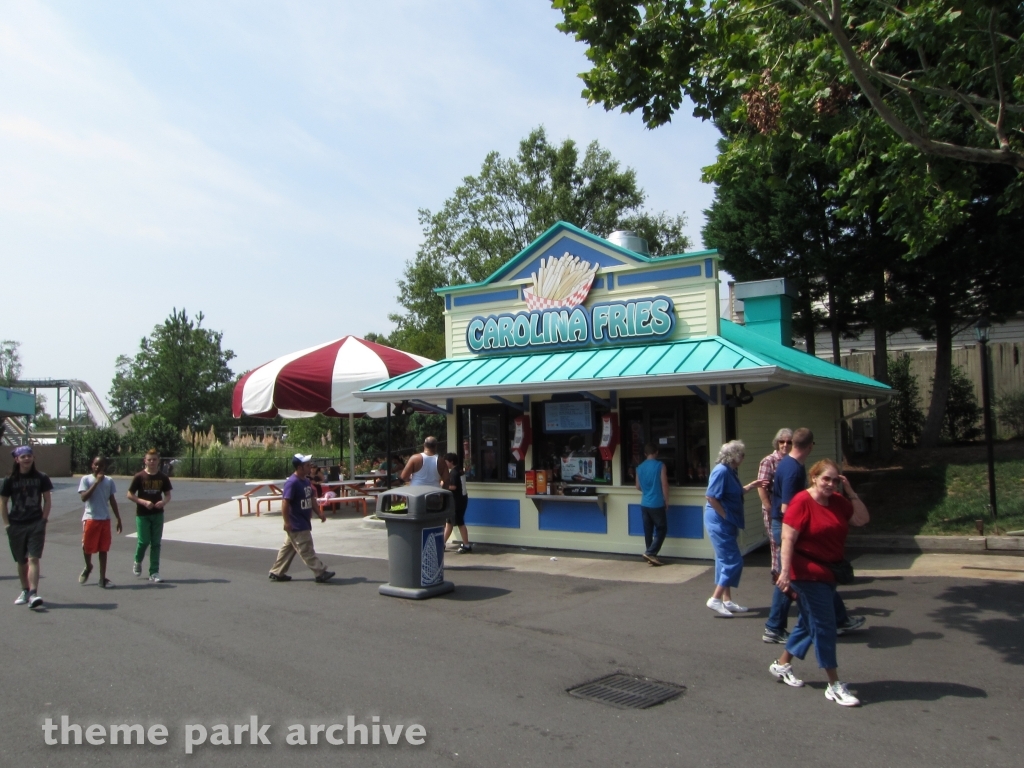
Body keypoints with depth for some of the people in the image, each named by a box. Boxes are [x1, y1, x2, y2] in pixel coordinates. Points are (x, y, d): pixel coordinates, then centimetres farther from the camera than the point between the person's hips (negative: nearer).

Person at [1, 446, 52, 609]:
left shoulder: (41, 478, 0)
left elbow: (47, 500, 6)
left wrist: (43, 521, -1)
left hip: (36, 524, -1)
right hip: (16, 526, 2)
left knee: (33, 559, -11)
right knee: (21, 561, 11)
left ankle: (33, 594, -17)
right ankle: (25, 591, 26)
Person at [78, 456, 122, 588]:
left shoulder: (109, 481, 6)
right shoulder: (86, 479, -4)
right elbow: (84, 497, -17)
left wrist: (118, 519, 10)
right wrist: (96, 482, -21)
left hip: (105, 519, 2)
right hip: (90, 518, -2)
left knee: (103, 549, 4)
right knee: (87, 547, 5)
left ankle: (103, 578, 9)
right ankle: (88, 567, 36)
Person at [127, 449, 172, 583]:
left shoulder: (163, 478, 2)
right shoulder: (139, 477, -6)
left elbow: (168, 495, 9)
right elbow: (130, 495, -4)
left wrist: (164, 502, -13)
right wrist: (144, 502, -18)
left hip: (157, 514, 2)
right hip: (142, 515, -2)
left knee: (156, 543, 3)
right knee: (144, 541, -4)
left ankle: (154, 573, 9)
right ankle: (137, 562, 28)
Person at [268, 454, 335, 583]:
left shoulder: (306, 481, 9)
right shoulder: (292, 483, -21)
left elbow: (312, 499, 18)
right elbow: (285, 502, -23)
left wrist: (319, 513, 10)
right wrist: (287, 522, -23)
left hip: (304, 523, 10)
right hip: (297, 525, -10)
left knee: (288, 548, 16)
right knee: (306, 550, -2)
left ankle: (277, 573, 25)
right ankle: (321, 573, 1)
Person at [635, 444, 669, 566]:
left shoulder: (639, 467, 6)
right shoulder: (660, 465, -8)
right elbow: (664, 485, -9)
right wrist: (666, 502, 1)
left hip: (644, 504, 5)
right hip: (657, 504, -5)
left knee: (648, 531, 10)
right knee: (661, 530, 4)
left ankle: (651, 555, 13)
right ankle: (650, 552, -6)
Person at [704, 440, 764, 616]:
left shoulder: (730, 471, 11)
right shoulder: (721, 471, -19)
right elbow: (710, 497, -23)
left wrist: (750, 486, 15)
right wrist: (725, 515, -18)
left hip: (725, 523, 10)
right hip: (719, 522, -10)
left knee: (726, 560, 14)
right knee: (733, 561, -7)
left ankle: (727, 600, 22)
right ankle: (715, 599, -2)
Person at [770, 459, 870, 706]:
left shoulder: (838, 502, 7)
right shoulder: (802, 502, -17)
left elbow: (862, 519, 3)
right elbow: (788, 539, -21)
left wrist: (850, 491, -4)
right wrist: (785, 571, -26)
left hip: (828, 572, 9)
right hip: (808, 572, -8)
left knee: (810, 622, 17)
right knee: (824, 625, -4)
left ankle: (782, 665, 33)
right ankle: (834, 686, 5)